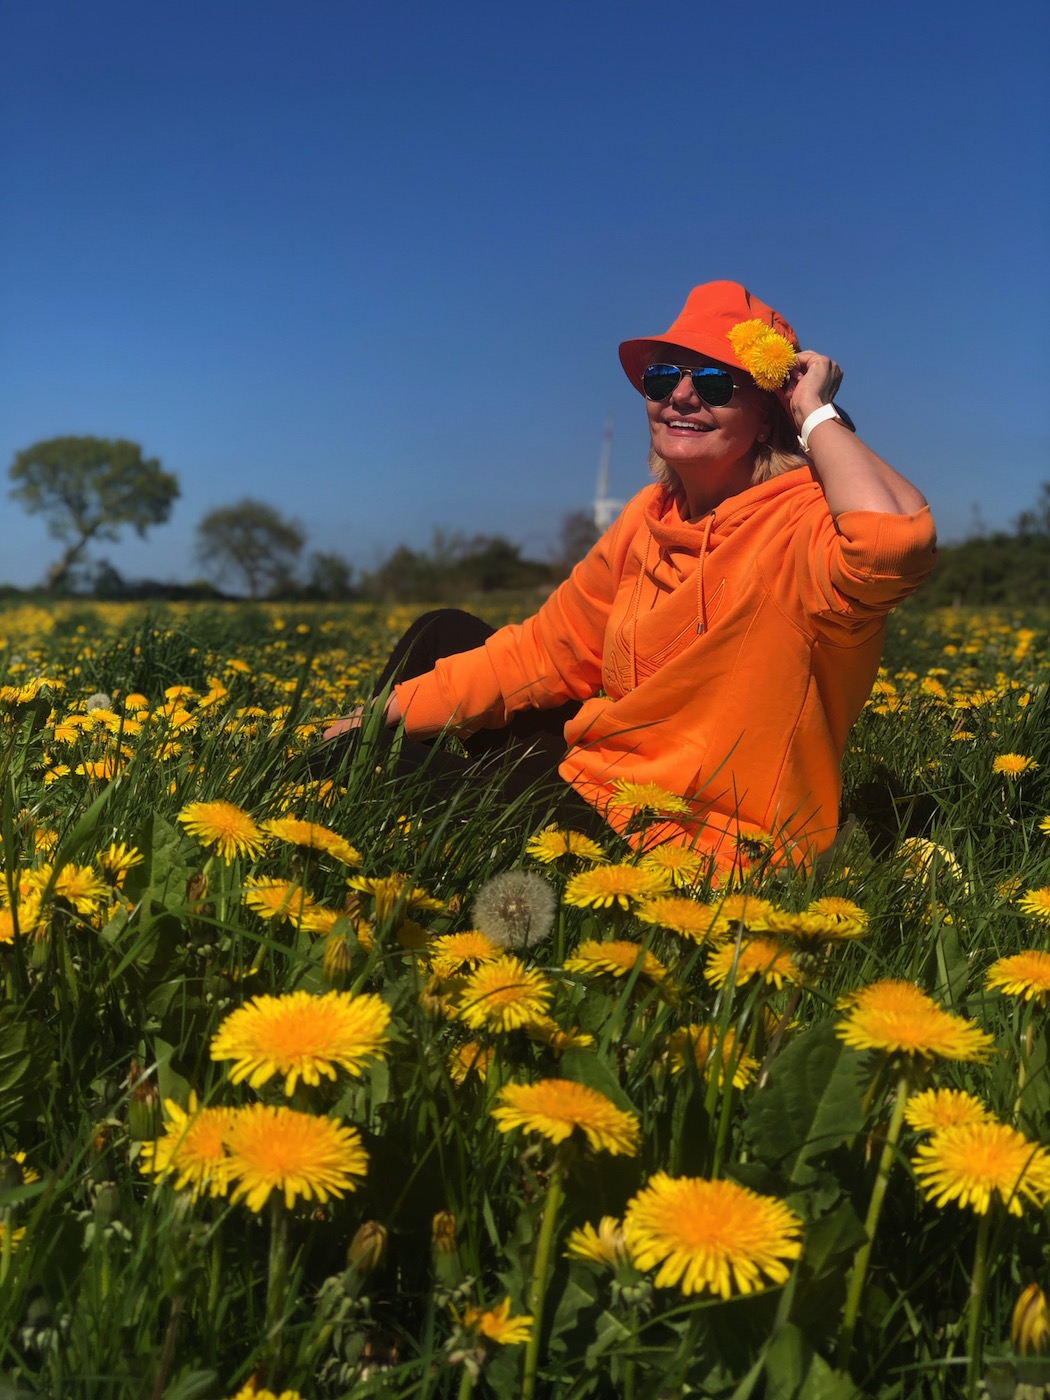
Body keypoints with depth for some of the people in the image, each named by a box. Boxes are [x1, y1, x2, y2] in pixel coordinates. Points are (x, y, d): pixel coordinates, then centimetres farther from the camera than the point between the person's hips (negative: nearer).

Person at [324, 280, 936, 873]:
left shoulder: (808, 521, -21)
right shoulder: (653, 515, 2)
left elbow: (898, 537, -46)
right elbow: (547, 650, 8)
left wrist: (818, 415, -27)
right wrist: (386, 711, 4)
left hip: (702, 841, -7)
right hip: (602, 778, 8)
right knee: (444, 634, 13)